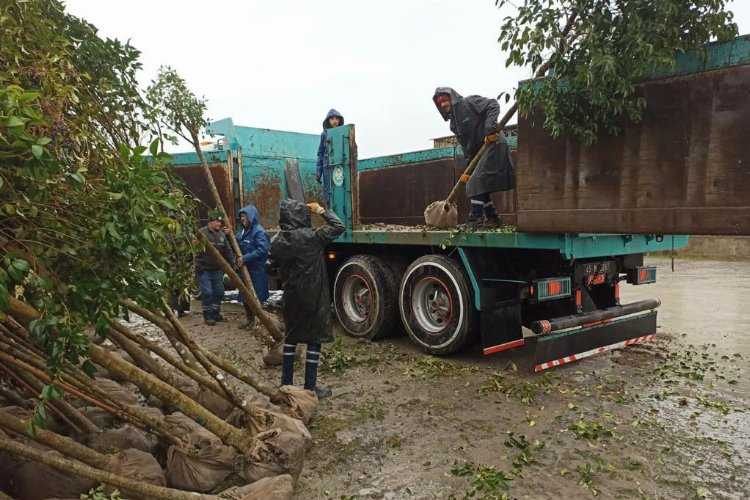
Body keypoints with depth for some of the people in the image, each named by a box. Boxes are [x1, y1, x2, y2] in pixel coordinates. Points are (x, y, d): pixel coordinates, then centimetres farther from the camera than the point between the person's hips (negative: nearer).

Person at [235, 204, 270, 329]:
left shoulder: (259, 231, -14)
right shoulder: (242, 231, 13)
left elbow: (262, 250, -23)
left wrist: (245, 258, -23)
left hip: (257, 270, -8)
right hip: (244, 269, 8)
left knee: (256, 297, -3)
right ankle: (250, 320, 27)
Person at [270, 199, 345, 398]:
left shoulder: (277, 241, -3)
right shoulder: (311, 237, -19)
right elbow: (338, 226, -9)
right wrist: (321, 210, 1)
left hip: (291, 297, 6)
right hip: (313, 298, -5)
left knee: (291, 338, 18)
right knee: (314, 341, 5)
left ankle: (286, 384, 25)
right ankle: (310, 387, 12)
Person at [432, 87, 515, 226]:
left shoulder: (468, 102, -4)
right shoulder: (453, 123, 19)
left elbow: (493, 105, -14)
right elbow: (465, 146, 17)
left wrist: (490, 127, -27)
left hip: (493, 145, -9)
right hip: (479, 152, 9)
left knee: (476, 183, -15)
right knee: (480, 187, 10)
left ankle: (475, 220, -15)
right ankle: (492, 219, 17)